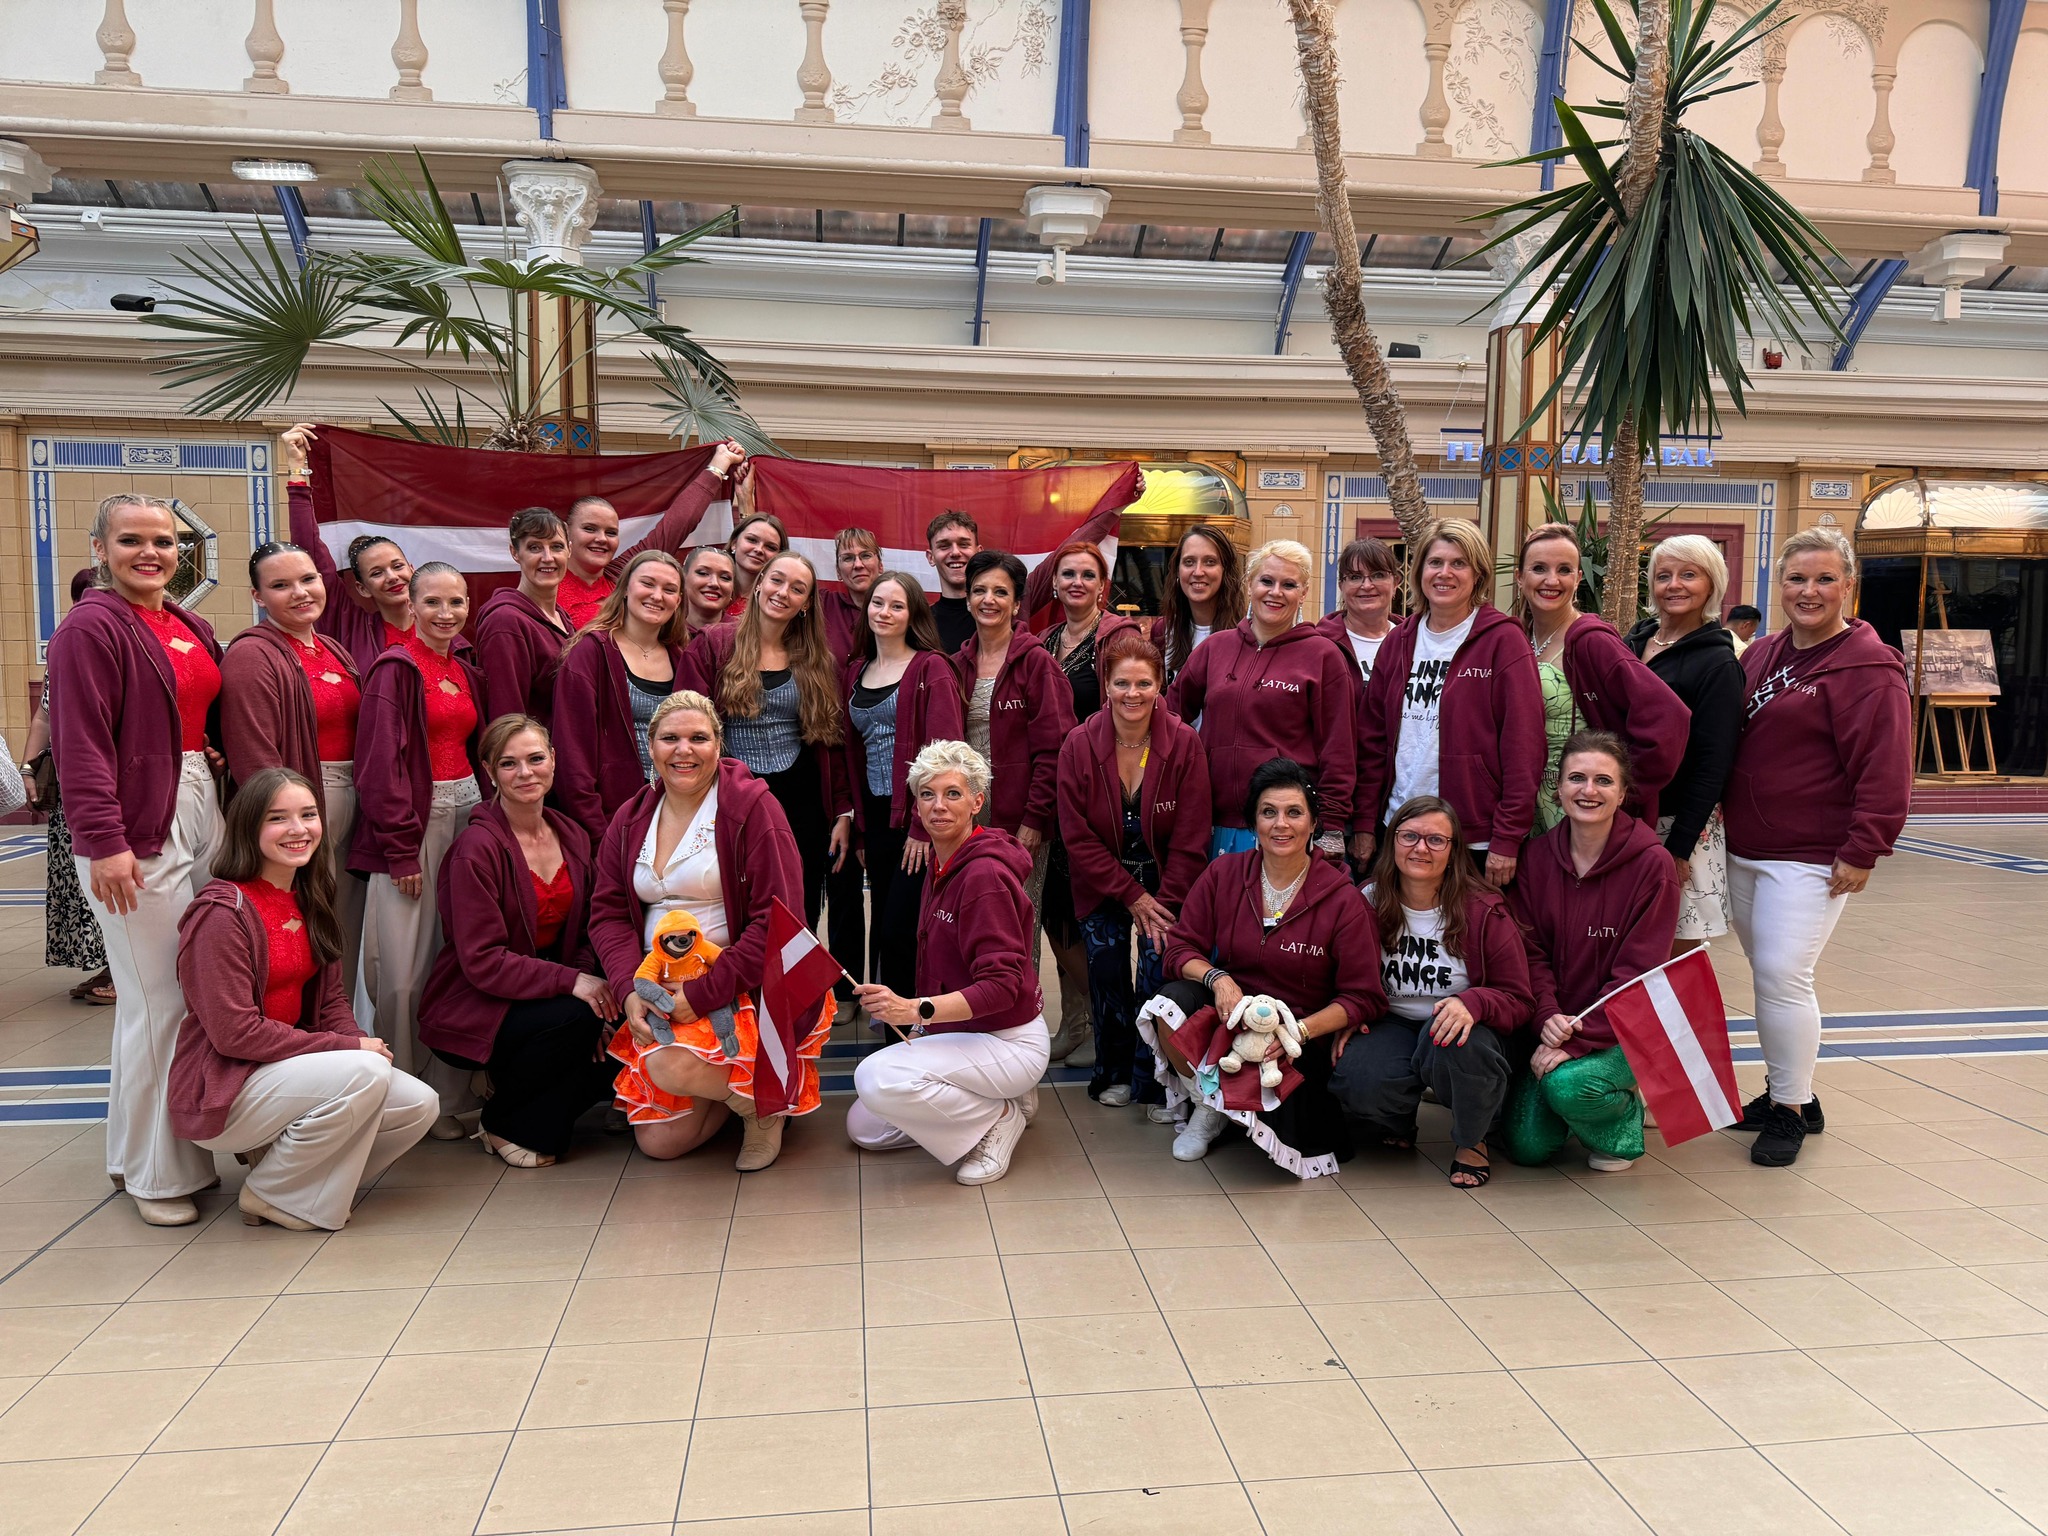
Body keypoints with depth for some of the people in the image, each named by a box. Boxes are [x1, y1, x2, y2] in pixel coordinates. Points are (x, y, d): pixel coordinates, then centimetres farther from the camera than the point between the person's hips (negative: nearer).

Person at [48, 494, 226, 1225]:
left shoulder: (191, 628, 16)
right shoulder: (92, 627, -7)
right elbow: (81, 746, -14)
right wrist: (104, 841, -19)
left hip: (203, 815, 7)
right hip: (140, 832, -7)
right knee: (158, 1003, -4)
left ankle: (192, 1142, 24)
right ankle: (154, 1171, 10)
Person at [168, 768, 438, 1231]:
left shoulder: (309, 901, 8)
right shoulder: (222, 911, -18)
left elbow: (329, 998, 10)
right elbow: (234, 1032, -21)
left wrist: (360, 1043, -10)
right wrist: (350, 1049, -20)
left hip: (290, 1068, 8)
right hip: (219, 1096, -7)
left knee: (419, 1105, -8)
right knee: (366, 1074, -28)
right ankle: (270, 1192, -6)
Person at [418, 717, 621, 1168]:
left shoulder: (571, 836, 5)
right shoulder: (476, 848, -16)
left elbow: (582, 936, 8)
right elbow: (482, 961, -20)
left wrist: (598, 986, -12)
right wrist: (569, 981, -28)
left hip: (546, 993, 6)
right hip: (470, 1012, -6)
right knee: (576, 1017, -31)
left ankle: (539, 1125, 10)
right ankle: (503, 1123, -3)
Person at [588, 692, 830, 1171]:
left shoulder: (752, 807, -10)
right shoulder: (631, 819, 8)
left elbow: (777, 921, -16)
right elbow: (608, 912, 6)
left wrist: (703, 993, -20)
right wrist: (629, 990, -13)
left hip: (742, 987, -5)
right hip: (657, 993, 6)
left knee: (670, 1065, -30)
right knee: (658, 1141, -2)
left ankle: (764, 1098, -1)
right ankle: (730, 1088, 27)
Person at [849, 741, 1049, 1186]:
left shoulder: (985, 875, -24)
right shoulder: (942, 865, 5)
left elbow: (1002, 985, -29)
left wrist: (916, 1010, -38)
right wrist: (916, 1021, 2)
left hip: (1007, 1041, -9)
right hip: (957, 1033, 9)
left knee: (877, 1078, -29)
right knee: (863, 1127, 12)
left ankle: (1000, 1117, -7)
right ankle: (999, 1098, 17)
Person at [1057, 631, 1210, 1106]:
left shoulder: (1185, 744, -13)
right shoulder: (1079, 745, -11)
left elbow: (1190, 840, -10)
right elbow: (1077, 836, -10)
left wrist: (1165, 903, -14)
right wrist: (1131, 896, -13)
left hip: (1166, 889, -1)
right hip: (1102, 888, 1)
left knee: (1158, 976, -10)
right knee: (1107, 978, -2)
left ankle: (1152, 1082, 9)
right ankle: (1114, 1073, 22)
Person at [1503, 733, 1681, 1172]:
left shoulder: (1651, 863, -13)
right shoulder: (1538, 856, -2)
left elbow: (1637, 973, -15)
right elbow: (1531, 951, -2)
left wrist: (1578, 1040, -23)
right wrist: (1548, 1017, -20)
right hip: (1555, 1025, 4)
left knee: (1567, 1084, -31)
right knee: (1527, 1146, -7)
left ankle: (1622, 1123, 4)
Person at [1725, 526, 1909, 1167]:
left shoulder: (1868, 667, -11)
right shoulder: (1761, 655, 12)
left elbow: (1885, 769, -15)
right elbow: (1729, 742, 20)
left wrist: (1863, 852, -16)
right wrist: (1718, 814, 12)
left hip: (1810, 859, -7)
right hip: (1744, 850, 8)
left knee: (1783, 974, -10)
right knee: (1766, 972, 14)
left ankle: (1791, 1107, 5)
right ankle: (1785, 1091, 28)